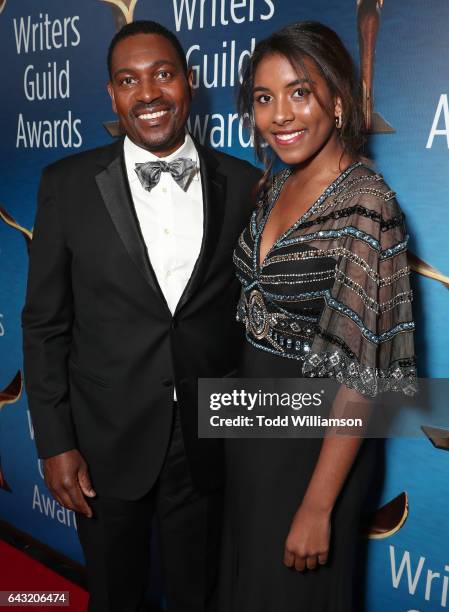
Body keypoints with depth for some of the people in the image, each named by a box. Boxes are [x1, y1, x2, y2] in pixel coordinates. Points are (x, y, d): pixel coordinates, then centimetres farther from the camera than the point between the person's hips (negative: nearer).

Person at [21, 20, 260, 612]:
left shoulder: (243, 185, -4)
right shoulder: (69, 184, -6)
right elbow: (45, 324, -4)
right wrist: (56, 443, -6)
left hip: (209, 445, 1)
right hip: (107, 443, 0)